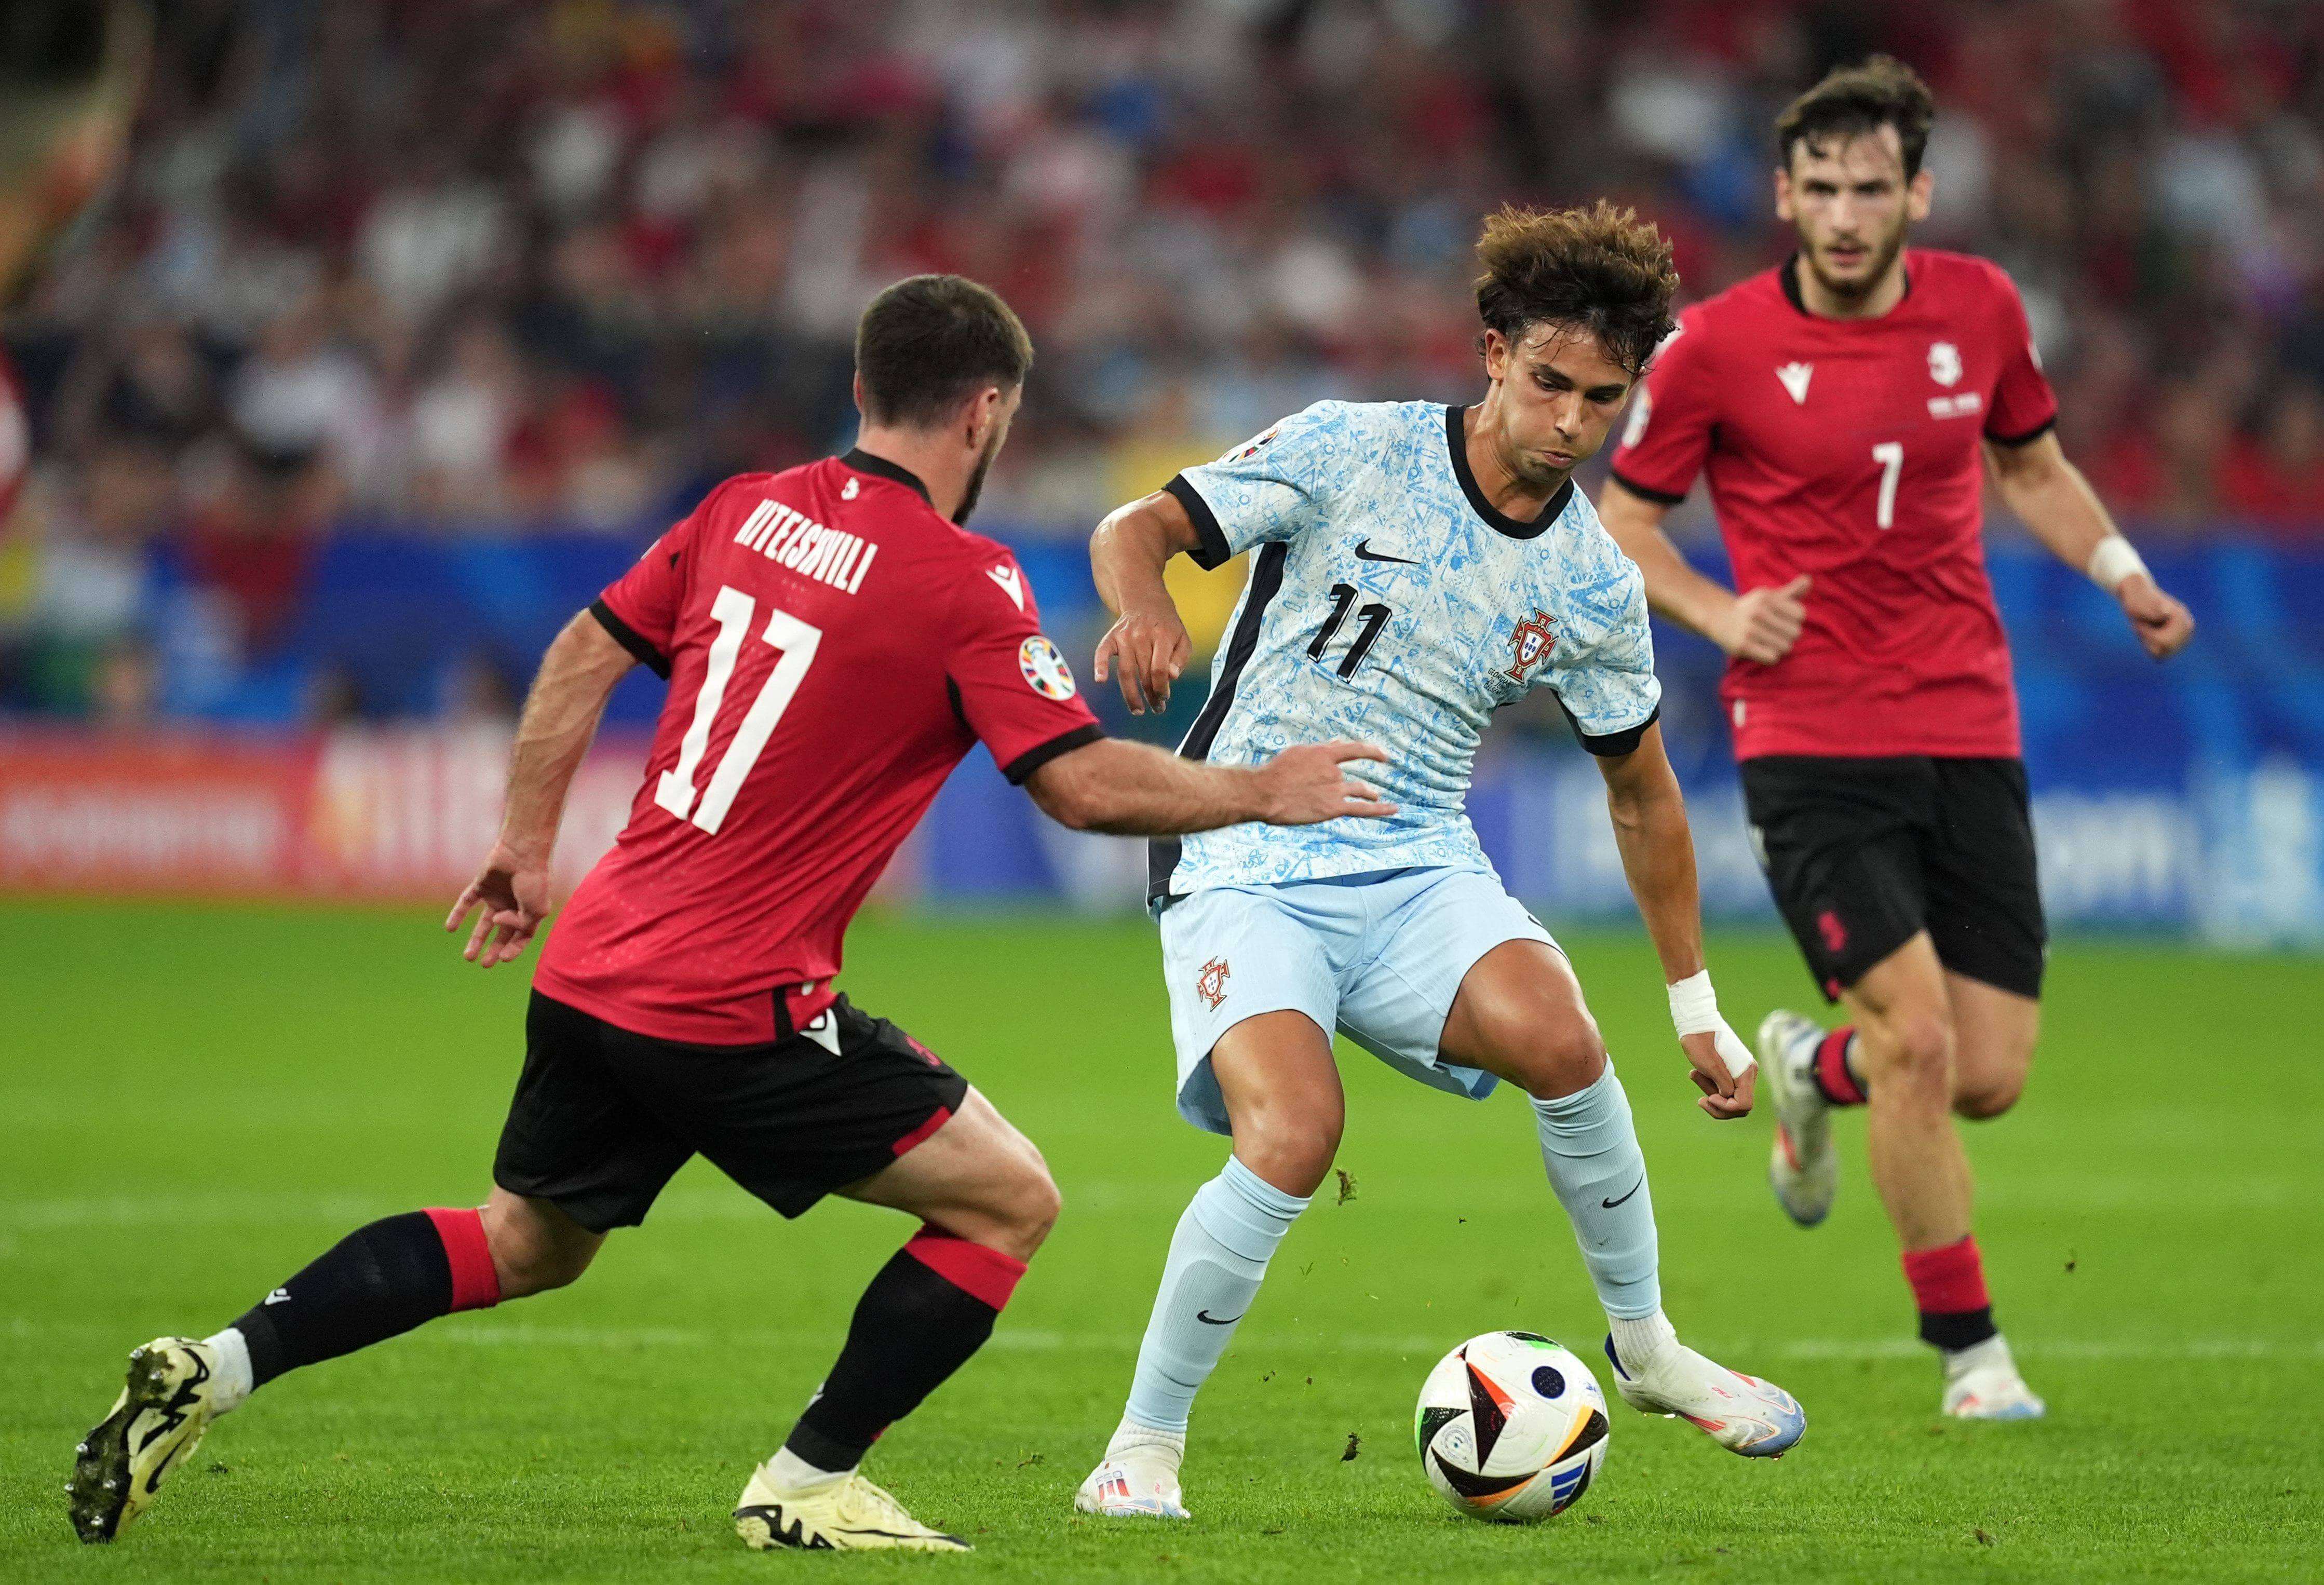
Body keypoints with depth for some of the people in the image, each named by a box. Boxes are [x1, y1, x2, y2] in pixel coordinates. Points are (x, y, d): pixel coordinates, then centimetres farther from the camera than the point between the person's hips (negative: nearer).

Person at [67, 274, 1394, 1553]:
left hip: (593, 969, 7)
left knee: (525, 1245, 26)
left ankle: (216, 1368, 13)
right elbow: (1086, 785, -14)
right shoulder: (967, 583, -12)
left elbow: (585, 654, 15)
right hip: (737, 1009, -7)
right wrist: (1262, 793, 0)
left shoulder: (750, 510, 9)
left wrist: (529, 844, 24)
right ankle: (811, 1483, 8)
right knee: (1011, 1201, 5)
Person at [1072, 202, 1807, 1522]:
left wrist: (1698, 1008, 19)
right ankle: (1146, 1441, -9)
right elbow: (1136, 531, -8)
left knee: (1559, 1037, -27)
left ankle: (1647, 1346, -3)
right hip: (1247, 870, -3)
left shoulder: (1594, 588, 4)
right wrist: (1146, 605, -33)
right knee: (1295, 1136, -28)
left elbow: (1642, 794, 17)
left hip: (1421, 871, 3)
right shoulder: (1351, 451, -7)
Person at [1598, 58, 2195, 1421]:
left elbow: (2032, 465, 21)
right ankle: (1970, 1347, 2)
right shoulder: (1716, 347, -6)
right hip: (1811, 741, -4)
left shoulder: (1980, 308, 4)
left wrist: (2121, 571, 5)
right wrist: (1720, 611, -11)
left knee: (1992, 1078, 0)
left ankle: (1814, 1068, 35)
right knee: (1919, 1036, -17)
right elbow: (1625, 517, 6)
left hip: (1968, 733, 4)